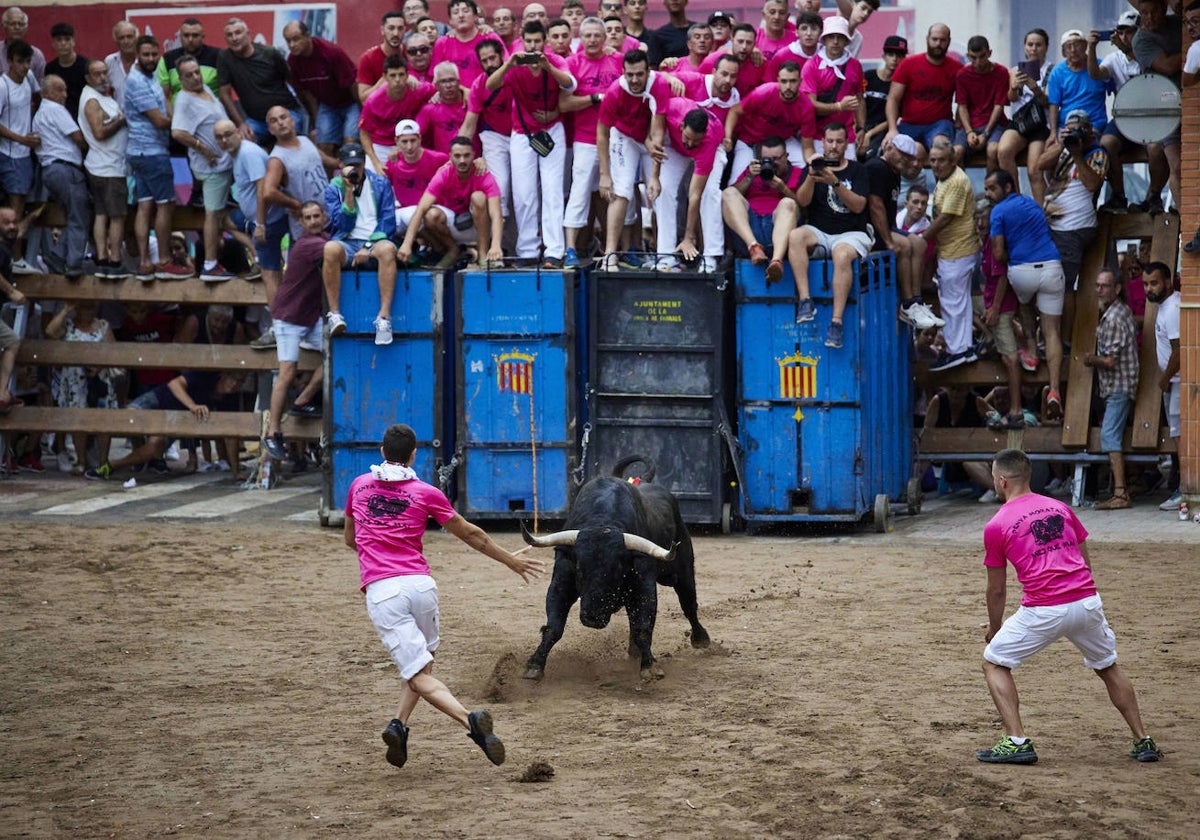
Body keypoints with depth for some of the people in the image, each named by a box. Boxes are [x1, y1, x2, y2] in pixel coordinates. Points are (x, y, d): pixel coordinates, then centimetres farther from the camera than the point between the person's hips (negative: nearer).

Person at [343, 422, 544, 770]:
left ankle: (469, 720, -28)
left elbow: (350, 538, 29)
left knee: (420, 676, -6)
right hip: (420, 584, 0)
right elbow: (470, 534, 17)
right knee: (424, 661, 22)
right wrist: (510, 560, 29)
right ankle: (400, 723, 1)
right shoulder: (426, 493, 8)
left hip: (381, 592, 0)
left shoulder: (359, 486, 14)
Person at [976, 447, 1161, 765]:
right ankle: (1143, 742, 25)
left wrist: (994, 628, 25)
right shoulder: (1060, 508, 16)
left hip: (1043, 611, -5)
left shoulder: (996, 526, 3)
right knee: (1109, 667, 25)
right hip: (1088, 601, 5)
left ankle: (1017, 742, 0)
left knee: (994, 662, 12)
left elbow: (997, 588, 9)